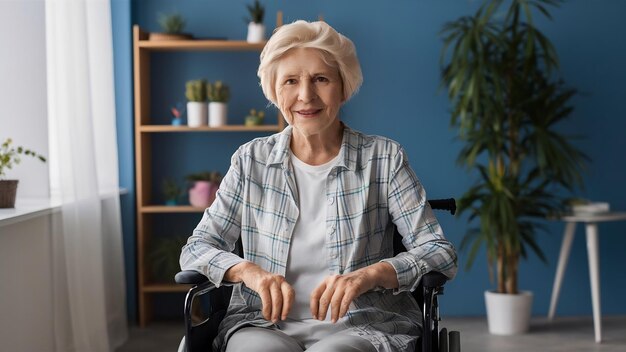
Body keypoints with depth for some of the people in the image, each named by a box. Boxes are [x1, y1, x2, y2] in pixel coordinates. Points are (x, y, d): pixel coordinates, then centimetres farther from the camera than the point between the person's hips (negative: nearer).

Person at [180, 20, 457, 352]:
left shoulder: (384, 158, 4)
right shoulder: (251, 160, 10)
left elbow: (441, 253, -1)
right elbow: (196, 249, 9)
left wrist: (370, 274, -20)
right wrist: (248, 270, -13)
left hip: (361, 325, -1)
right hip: (264, 324, 1)